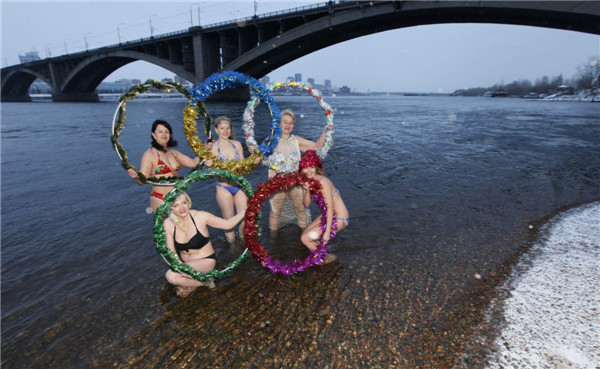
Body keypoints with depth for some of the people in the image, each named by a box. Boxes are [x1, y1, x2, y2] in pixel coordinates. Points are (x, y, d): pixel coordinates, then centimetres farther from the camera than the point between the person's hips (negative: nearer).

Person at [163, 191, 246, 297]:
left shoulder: (200, 216, -16)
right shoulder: (167, 224, -8)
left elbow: (227, 224, -8)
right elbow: (171, 252, -4)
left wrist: (245, 210, -17)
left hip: (205, 260, -4)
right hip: (185, 263, 4)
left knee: (172, 276, -26)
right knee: (170, 277, -24)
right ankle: (204, 281, -2)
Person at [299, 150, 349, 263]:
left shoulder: (322, 182, -24)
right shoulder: (307, 181, 1)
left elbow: (330, 207, -25)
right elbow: (307, 204, -1)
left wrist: (327, 232, -25)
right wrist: (307, 190, -20)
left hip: (339, 218, -8)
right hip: (329, 214, 9)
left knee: (305, 238, -9)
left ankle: (327, 258, 10)